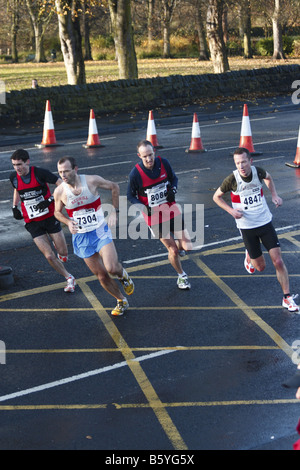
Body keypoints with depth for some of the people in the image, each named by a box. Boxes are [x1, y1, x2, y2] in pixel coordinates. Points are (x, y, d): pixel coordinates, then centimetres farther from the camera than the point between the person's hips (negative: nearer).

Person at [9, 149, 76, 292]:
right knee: (49, 256, -9)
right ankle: (69, 278, 12)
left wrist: (50, 200, -19)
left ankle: (55, 243, 41)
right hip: (32, 223, 2)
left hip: (50, 217, -2)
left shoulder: (39, 173, -14)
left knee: (63, 253, 4)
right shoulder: (13, 177, -1)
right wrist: (14, 206, 12)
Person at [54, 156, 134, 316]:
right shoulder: (59, 192, -8)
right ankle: (122, 302, 28)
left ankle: (123, 275, 17)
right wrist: (68, 222, -10)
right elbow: (57, 212, 11)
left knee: (112, 268, -20)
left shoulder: (92, 180, -12)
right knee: (102, 276, 5)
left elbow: (114, 187, 6)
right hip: (81, 237, 2)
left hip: (100, 231, -2)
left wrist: (114, 211, 1)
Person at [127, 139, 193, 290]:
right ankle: (181, 276, 28)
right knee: (173, 251, 1)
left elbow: (173, 178, 11)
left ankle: (177, 244, 35)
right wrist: (144, 207, -19)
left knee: (187, 247, -3)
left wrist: (173, 190, -11)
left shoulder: (163, 163, -8)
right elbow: (130, 196, -3)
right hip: (154, 216, -3)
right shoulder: (135, 173, -17)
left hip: (171, 210, 3)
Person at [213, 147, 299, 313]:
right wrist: (231, 210, -14)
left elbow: (268, 178, 17)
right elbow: (216, 196, 0)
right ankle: (249, 256, 42)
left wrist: (274, 195, 3)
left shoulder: (258, 172, -9)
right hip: (247, 227, -2)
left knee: (278, 261, -5)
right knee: (260, 266, 7)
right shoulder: (232, 179, -17)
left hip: (265, 223, 2)